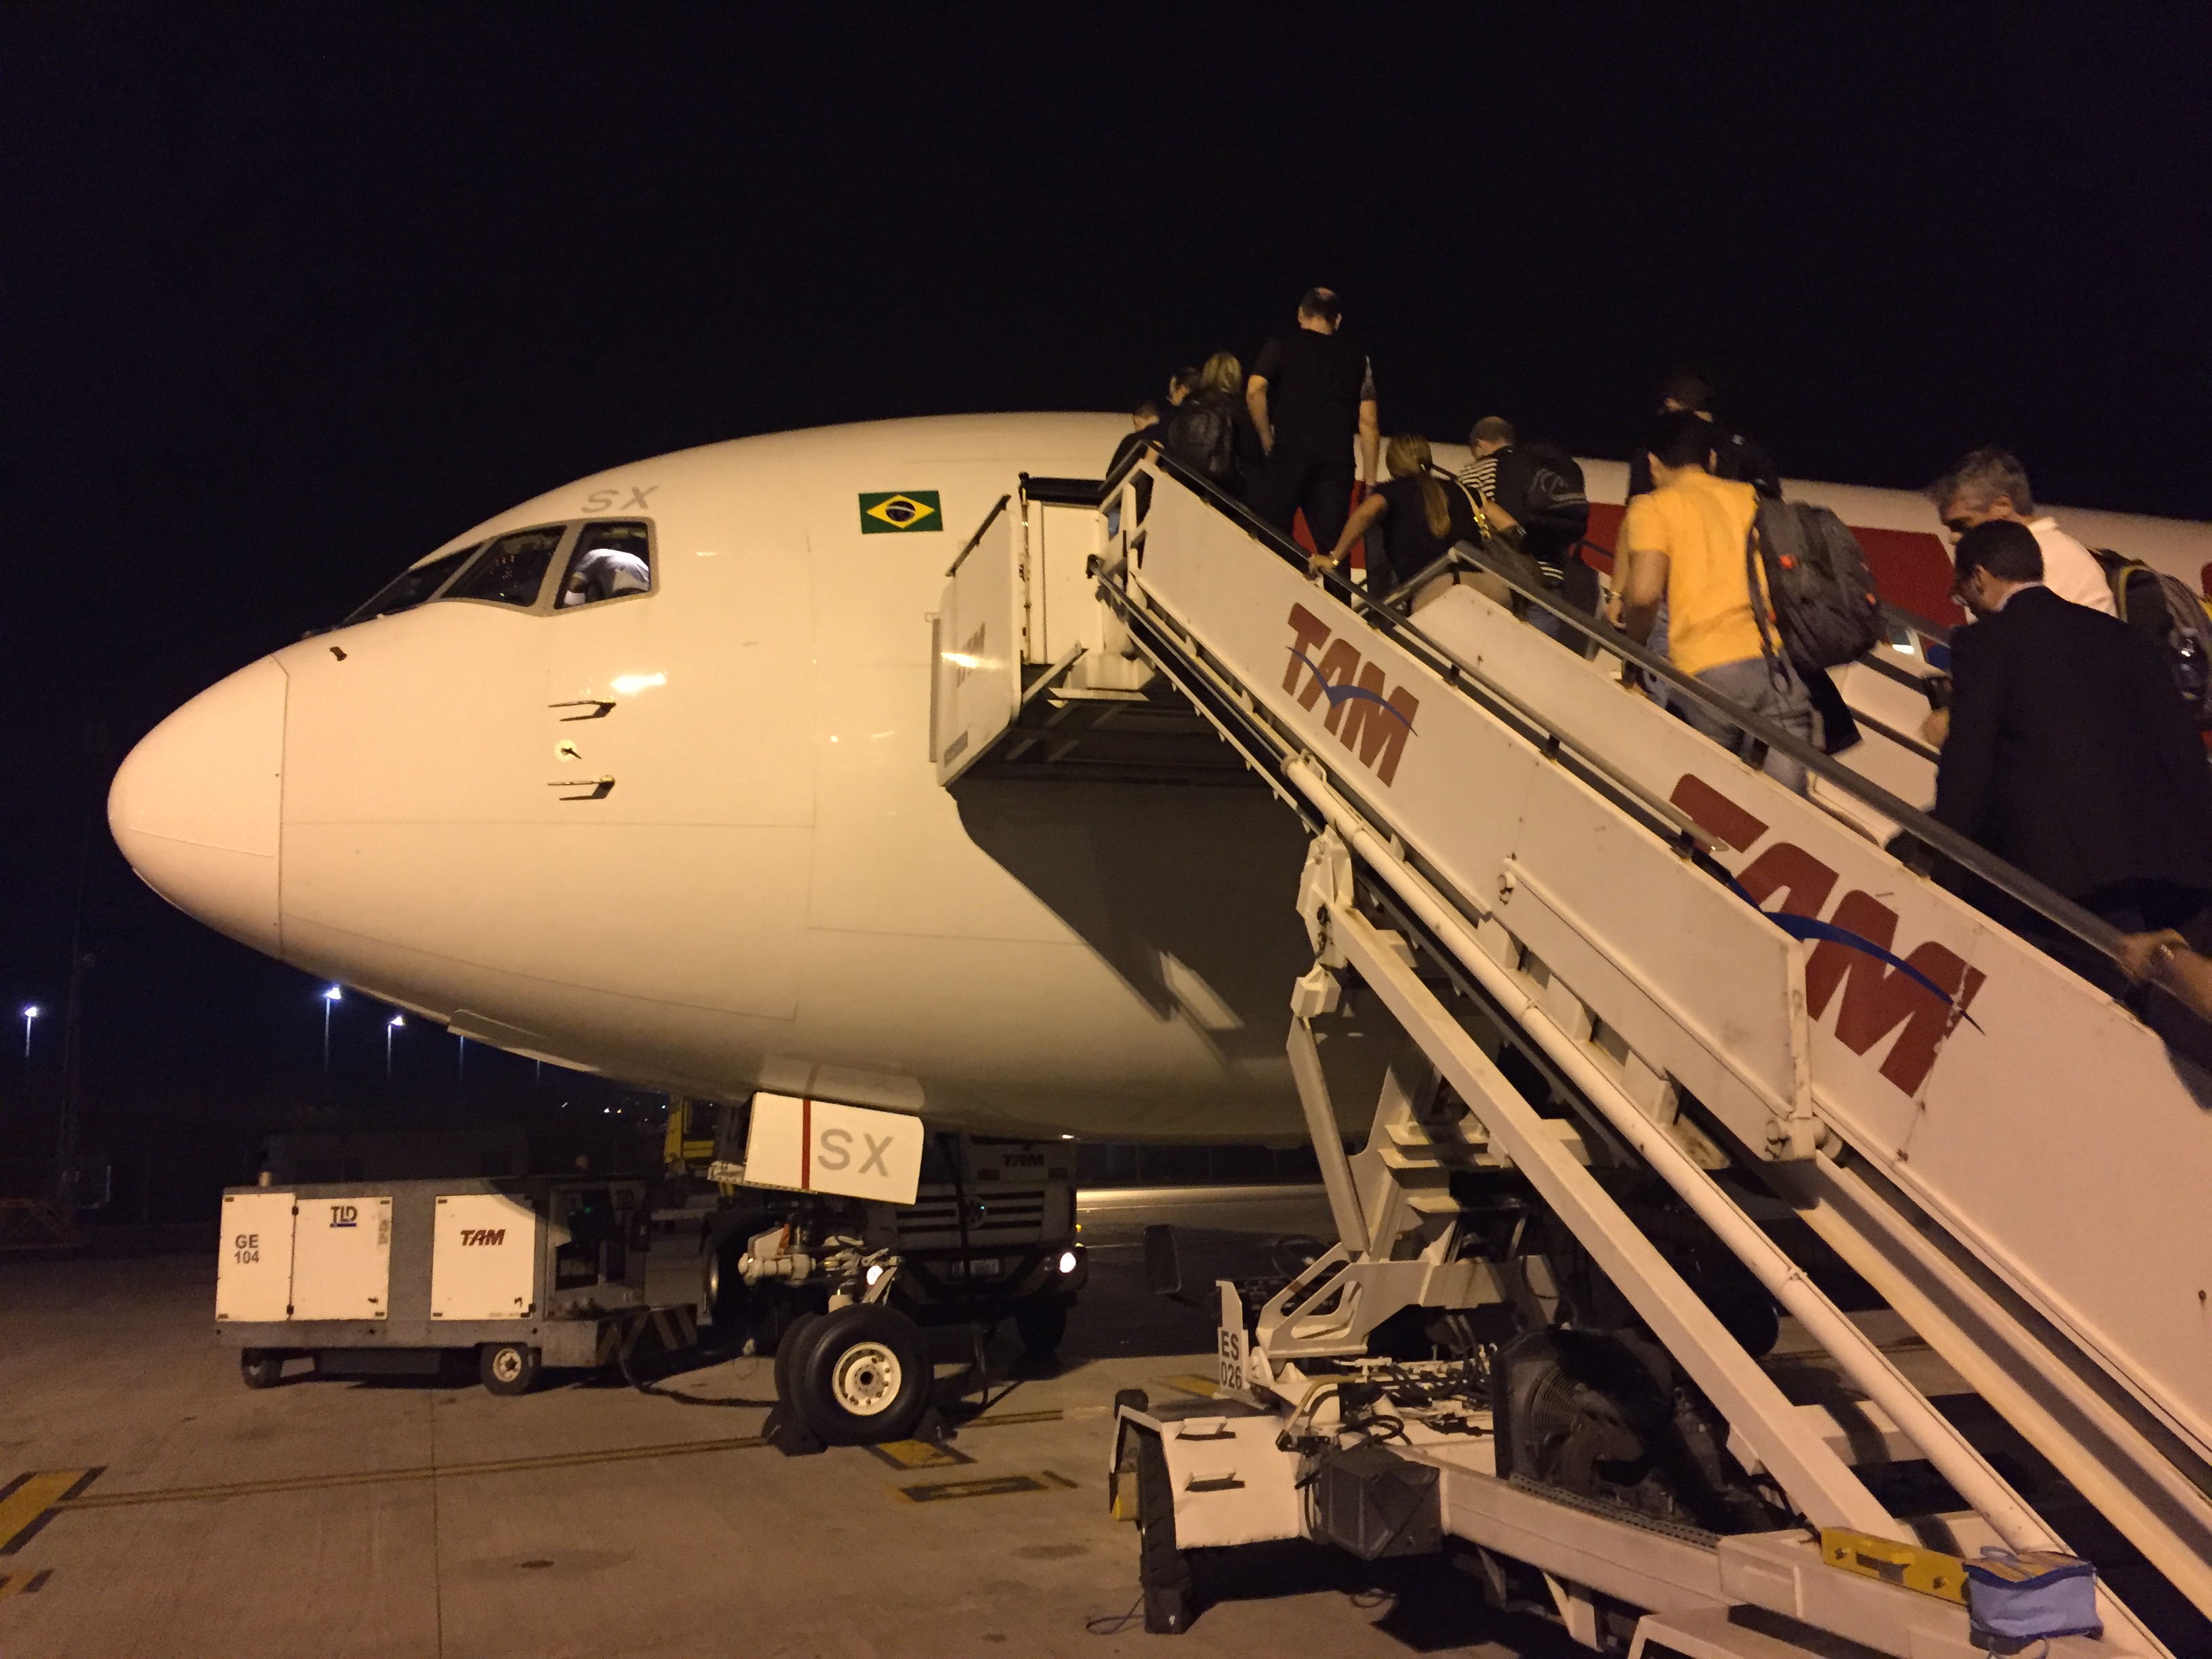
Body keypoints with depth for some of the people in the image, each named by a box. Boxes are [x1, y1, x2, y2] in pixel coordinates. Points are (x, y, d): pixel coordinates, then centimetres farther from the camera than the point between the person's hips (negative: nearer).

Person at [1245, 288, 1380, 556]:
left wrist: (1267, 440, 2)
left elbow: (1254, 391, -8)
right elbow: (1369, 423, 7)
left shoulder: (1281, 345, 9)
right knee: (1333, 545, 1)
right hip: (1337, 463, 2)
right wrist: (1369, 480, 9)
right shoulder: (1356, 357, 15)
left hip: (1288, 456, -2)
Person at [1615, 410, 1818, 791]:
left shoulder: (1653, 508, 7)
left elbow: (1643, 592, -8)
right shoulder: (1750, 497, 22)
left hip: (1707, 671, -4)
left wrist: (1634, 649, 8)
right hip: (1780, 662, 4)